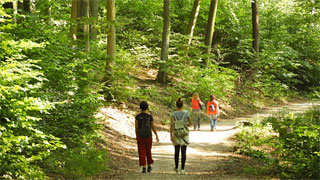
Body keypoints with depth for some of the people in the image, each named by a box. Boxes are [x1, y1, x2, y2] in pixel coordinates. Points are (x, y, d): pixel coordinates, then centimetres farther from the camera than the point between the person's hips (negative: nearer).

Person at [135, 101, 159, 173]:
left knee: (142, 152, 4)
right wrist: (157, 136, 9)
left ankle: (144, 168, -5)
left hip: (140, 137, -1)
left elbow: (136, 127, -6)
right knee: (148, 151, 19)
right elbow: (153, 127, -3)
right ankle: (149, 166, 25)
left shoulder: (137, 117, -10)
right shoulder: (150, 117, -6)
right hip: (148, 137, 1)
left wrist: (136, 136, 9)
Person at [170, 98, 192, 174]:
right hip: (184, 134, -1)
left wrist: (171, 135, -9)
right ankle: (182, 169, -2)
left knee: (176, 151, 17)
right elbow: (190, 123, 0)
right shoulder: (186, 113, -7)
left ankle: (176, 167, 28)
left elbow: (172, 125, -11)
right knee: (183, 152, 2)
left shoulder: (174, 114, -6)